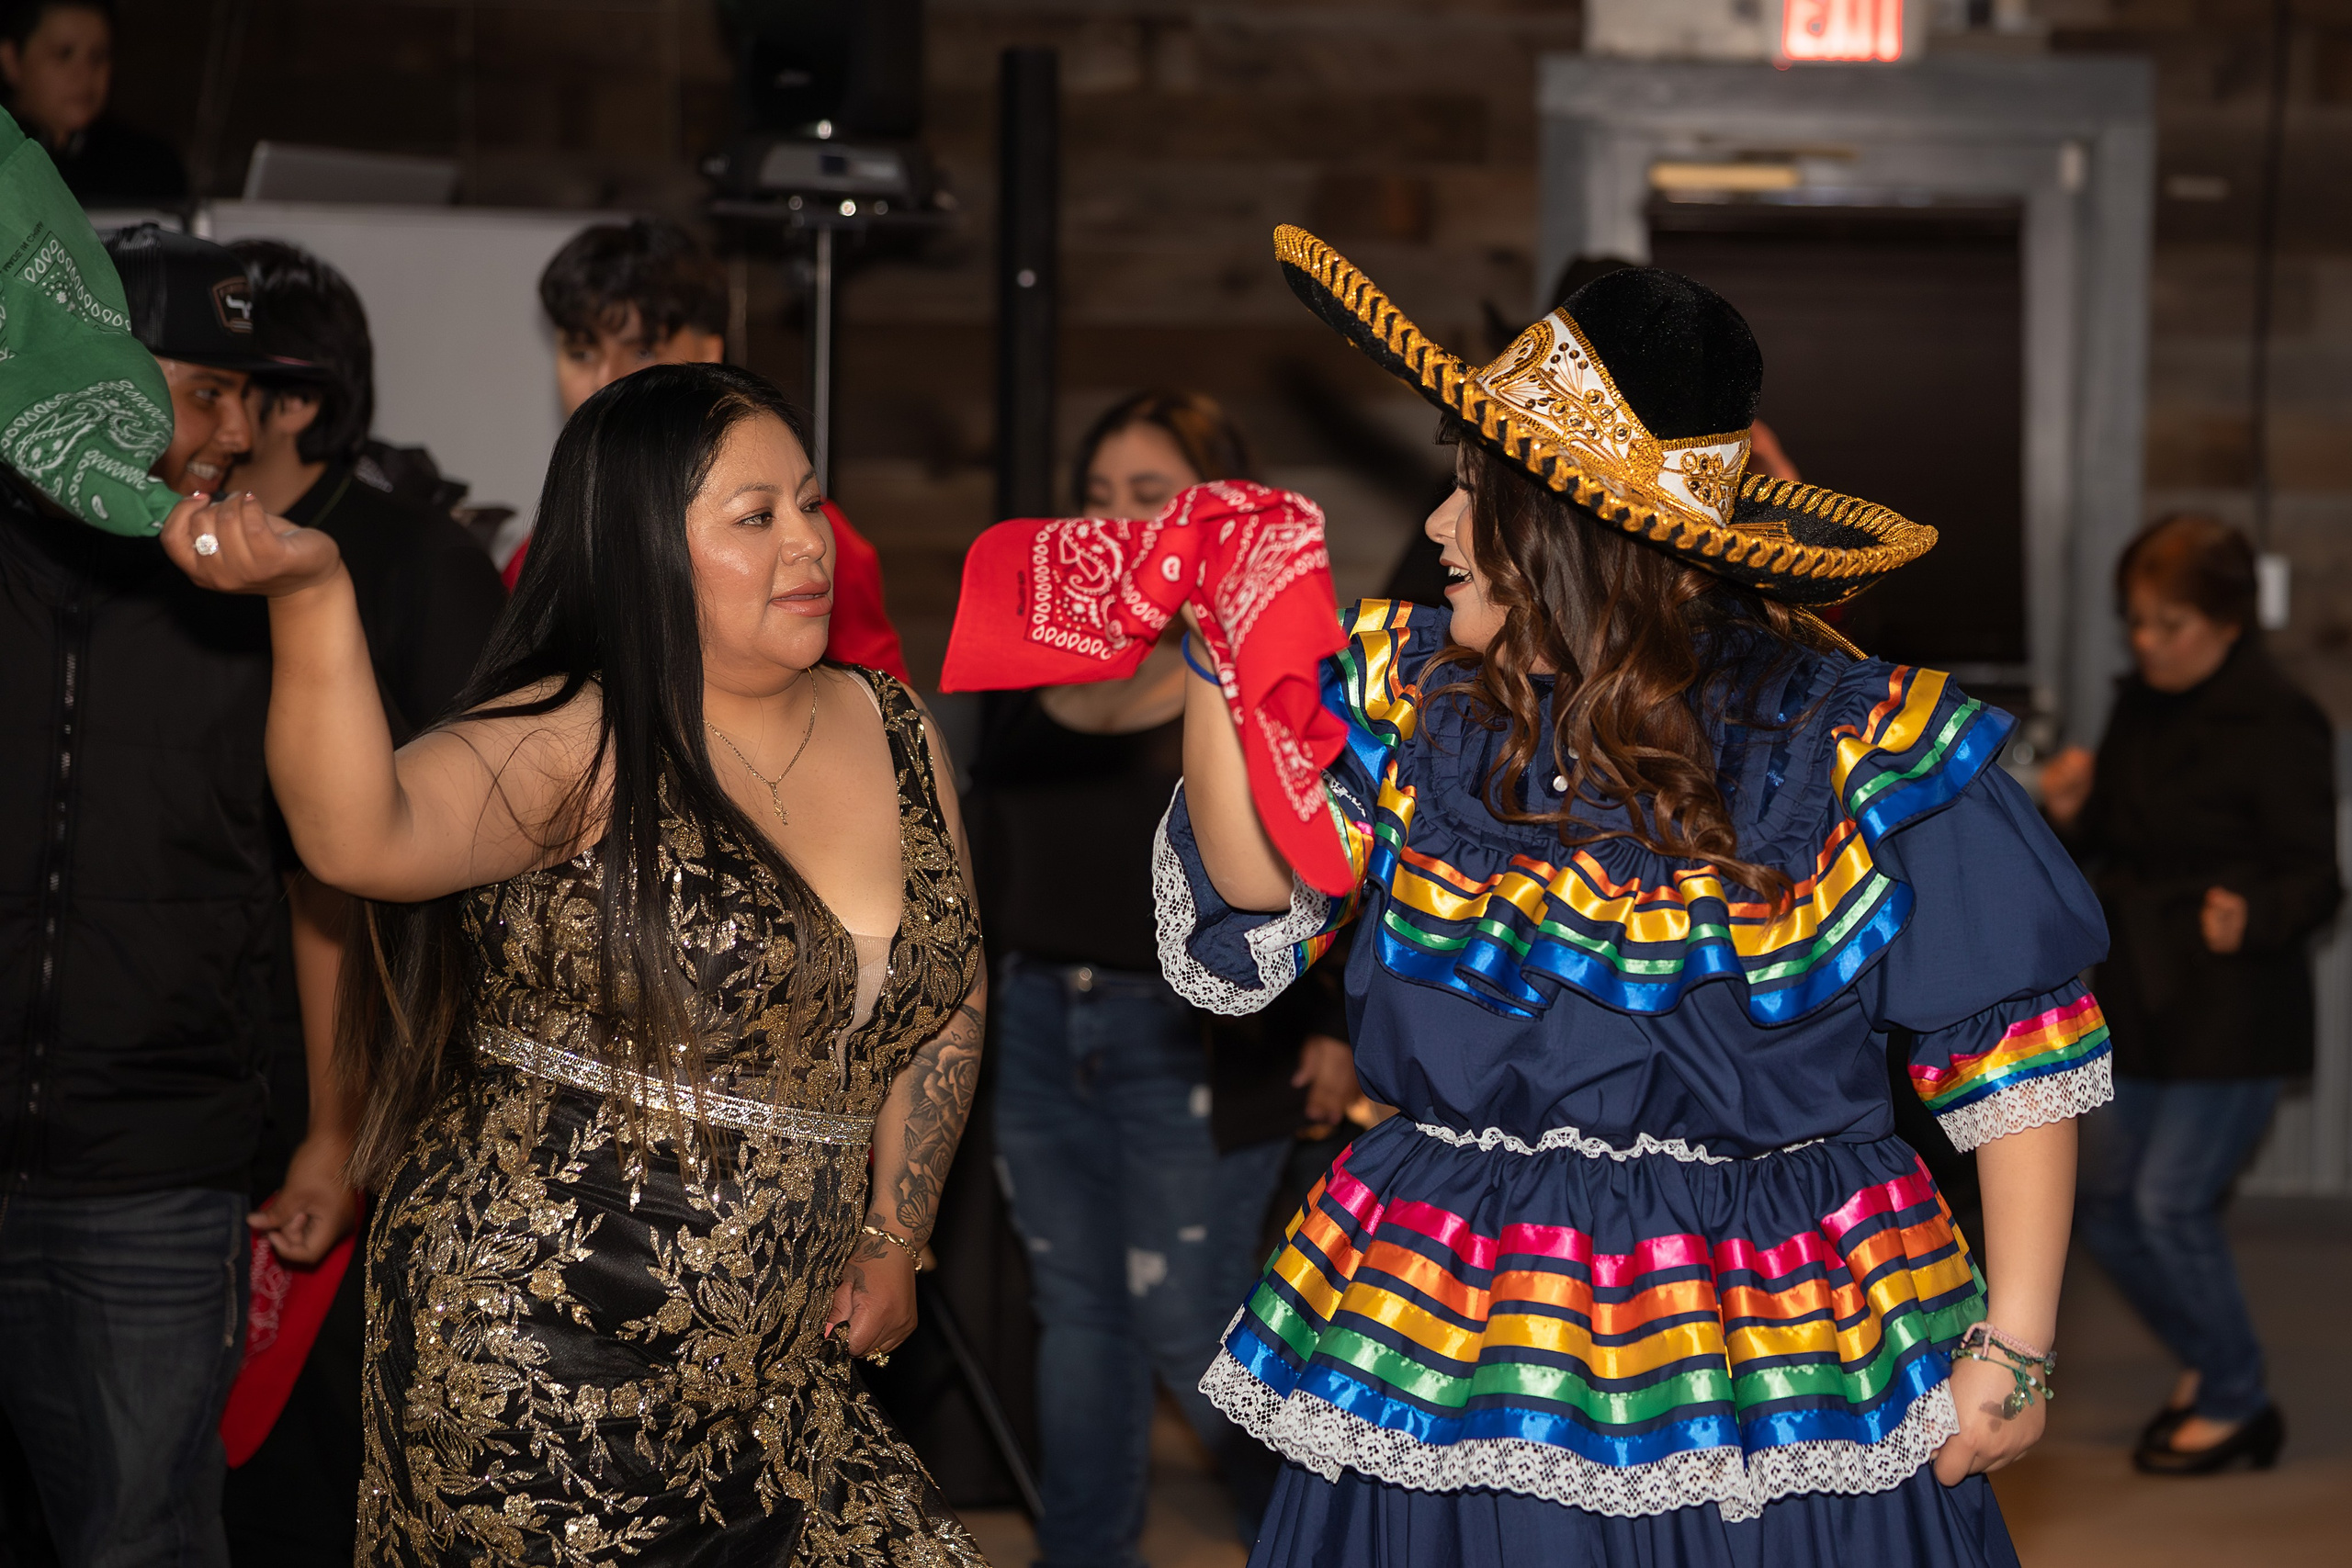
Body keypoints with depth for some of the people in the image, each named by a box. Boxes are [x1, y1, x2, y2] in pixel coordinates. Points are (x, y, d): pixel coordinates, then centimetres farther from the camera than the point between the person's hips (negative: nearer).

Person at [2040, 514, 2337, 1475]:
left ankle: (2234, 1405, 11)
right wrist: (2073, 811, -4)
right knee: (2103, 1196, 11)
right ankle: (2205, 1364, 31)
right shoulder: (2140, 709, 9)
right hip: (2142, 1001, 8)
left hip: (2233, 1013, -8)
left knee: (2172, 1203, -8)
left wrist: (2253, 918, -36)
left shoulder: (2278, 727, -15)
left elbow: (2315, 880, -16)